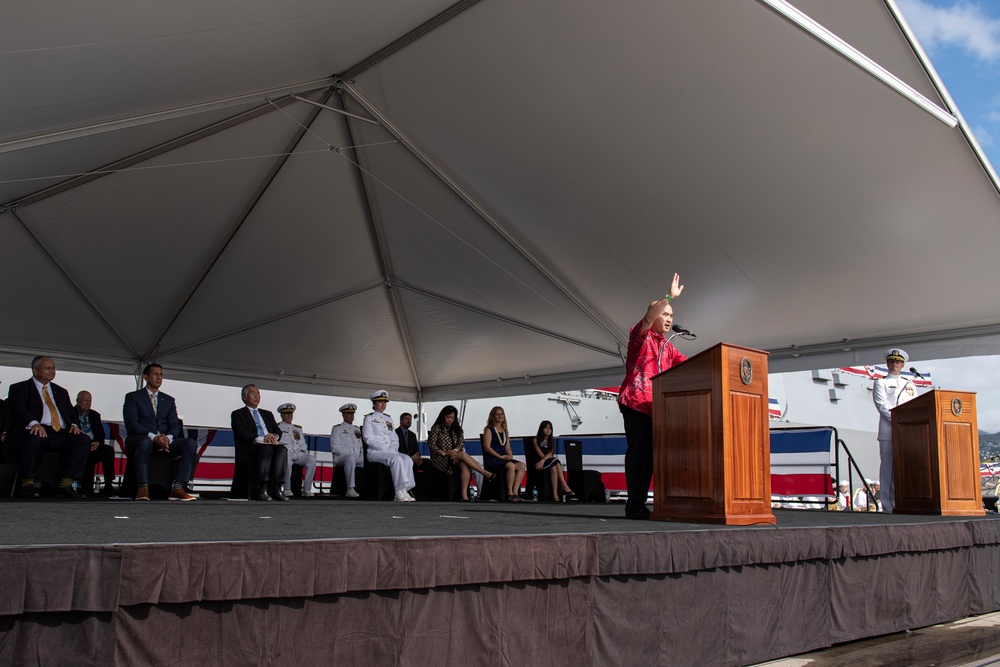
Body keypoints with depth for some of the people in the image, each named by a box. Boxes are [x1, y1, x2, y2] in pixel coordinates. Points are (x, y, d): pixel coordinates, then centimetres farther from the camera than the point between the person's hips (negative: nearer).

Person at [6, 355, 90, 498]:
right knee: (35, 438, -40)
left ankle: (65, 484, -29)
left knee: (83, 440, -24)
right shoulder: (19, 388, 13)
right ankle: (27, 484, -29)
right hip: (36, 431, -5)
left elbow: (71, 412, 23)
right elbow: (18, 410, -7)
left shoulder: (61, 392, 31)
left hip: (60, 434, 5)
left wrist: (74, 424, -3)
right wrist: (34, 423, -28)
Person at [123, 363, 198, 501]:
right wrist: (153, 437, -21)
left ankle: (178, 488, -34)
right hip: (140, 439, -4)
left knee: (191, 443, -25)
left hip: (165, 442, 4)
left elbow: (175, 425, 12)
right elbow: (131, 423, -4)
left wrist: (168, 437, -14)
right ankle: (143, 488, -42)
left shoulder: (169, 400, 24)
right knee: (146, 441, -41)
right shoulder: (132, 397, 11)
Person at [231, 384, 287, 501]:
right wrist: (262, 439, -18)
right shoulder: (237, 414, 14)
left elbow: (278, 430, 20)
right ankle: (262, 488, -41)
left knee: (282, 449, -31)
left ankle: (276, 488, -37)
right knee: (266, 449, -38)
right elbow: (241, 434, -4)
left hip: (269, 445, 5)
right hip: (249, 447, -4)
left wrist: (274, 436, -6)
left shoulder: (267, 414, 31)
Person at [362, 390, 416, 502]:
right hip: (375, 452, -5)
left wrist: (393, 449, -4)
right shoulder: (369, 418, 7)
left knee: (408, 459, -25)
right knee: (396, 459, -34)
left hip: (390, 452, 6)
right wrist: (386, 450, -15)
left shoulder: (389, 419, 25)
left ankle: (405, 490, -32)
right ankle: (400, 492, -36)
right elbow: (368, 439, -5)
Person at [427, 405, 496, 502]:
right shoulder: (437, 428, 2)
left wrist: (455, 450, -14)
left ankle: (464, 494, -39)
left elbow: (461, 442, 8)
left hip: (454, 456, 5)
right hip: (440, 459, -5)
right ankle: (485, 473, -32)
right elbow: (431, 445, -5)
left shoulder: (456, 428, 18)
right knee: (463, 454, -31)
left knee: (465, 466, -30)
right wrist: (444, 453, -17)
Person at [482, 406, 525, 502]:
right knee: (511, 466, -33)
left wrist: (510, 456, -2)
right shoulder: (489, 430, 3)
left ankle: (515, 492, -26)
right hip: (491, 460, -7)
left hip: (504, 458, 7)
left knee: (521, 466, -21)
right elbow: (487, 447, -8)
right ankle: (509, 493, -26)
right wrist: (500, 456, -16)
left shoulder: (505, 432, 24)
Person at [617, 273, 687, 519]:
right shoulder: (641, 335, 2)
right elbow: (649, 316, -17)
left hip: (654, 407, 8)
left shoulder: (667, 346, 24)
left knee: (649, 455, 5)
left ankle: (639, 504, 10)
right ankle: (634, 505, -8)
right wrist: (670, 296, -23)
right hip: (635, 403, -7)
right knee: (638, 452, -10)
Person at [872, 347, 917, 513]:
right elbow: (882, 406, -5)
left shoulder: (910, 385, 23)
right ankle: (889, 505, -5)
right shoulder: (881, 383, 9)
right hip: (888, 432, -4)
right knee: (888, 468, -6)